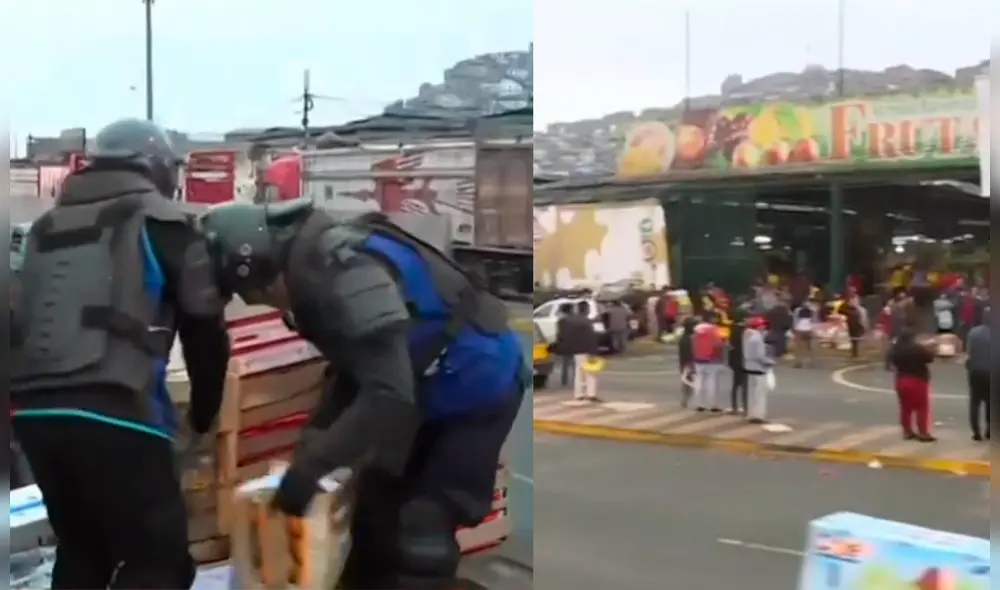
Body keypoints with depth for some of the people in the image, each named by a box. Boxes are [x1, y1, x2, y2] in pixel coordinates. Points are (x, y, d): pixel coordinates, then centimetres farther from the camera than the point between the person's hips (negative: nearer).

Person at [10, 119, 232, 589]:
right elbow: (204, 329, 4)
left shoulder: (47, 226, 22)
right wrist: (203, 416, 17)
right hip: (115, 413, -6)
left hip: (32, 409, 7)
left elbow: (22, 321, 24)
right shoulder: (161, 221, 5)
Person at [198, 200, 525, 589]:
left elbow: (389, 393, -34)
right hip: (433, 391, 10)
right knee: (376, 506, 17)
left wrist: (311, 465, -29)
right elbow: (354, 369, 10)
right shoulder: (315, 268, 0)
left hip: (477, 386, -10)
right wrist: (313, 438, 0)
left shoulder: (343, 272, -30)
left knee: (422, 529, -10)